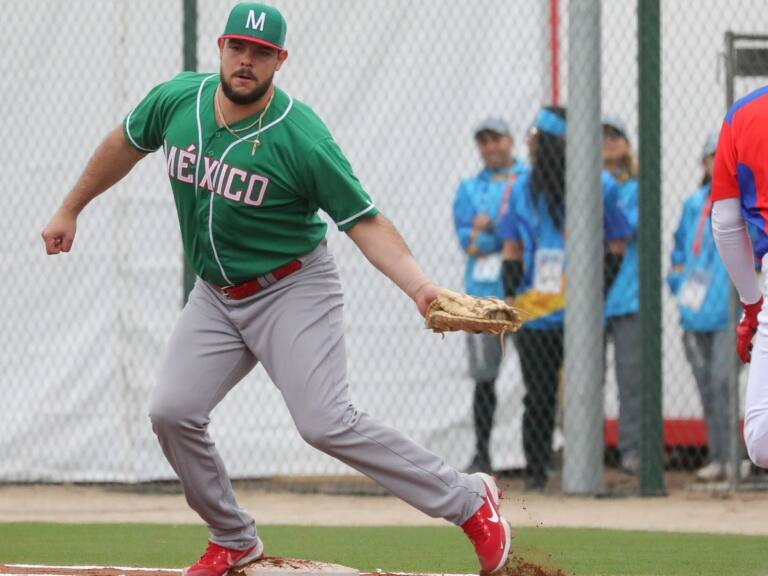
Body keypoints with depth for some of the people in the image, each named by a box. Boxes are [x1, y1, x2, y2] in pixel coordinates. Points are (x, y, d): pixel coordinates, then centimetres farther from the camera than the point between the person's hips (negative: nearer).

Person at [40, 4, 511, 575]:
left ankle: (468, 500, -9)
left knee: (326, 422, -19)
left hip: (294, 291, -6)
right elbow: (126, 145, 15)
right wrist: (70, 210, 22)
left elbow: (364, 221, -18)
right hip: (216, 296, 6)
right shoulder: (177, 100, -7)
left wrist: (420, 286, -32)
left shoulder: (301, 137, -22)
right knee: (172, 412, -4)